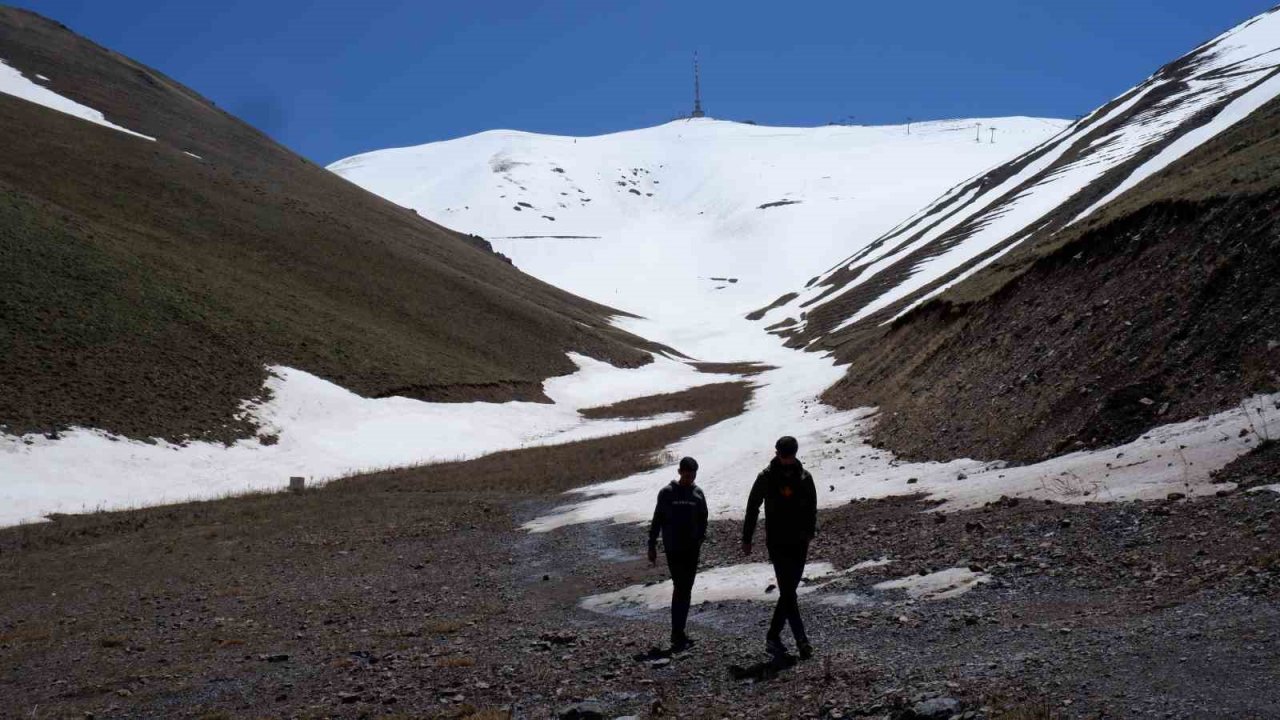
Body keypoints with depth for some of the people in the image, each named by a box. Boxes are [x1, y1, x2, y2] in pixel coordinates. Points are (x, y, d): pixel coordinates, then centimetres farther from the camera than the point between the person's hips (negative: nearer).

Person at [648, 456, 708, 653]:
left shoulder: (698, 494, 5)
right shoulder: (667, 493, -4)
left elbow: (702, 519, 10)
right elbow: (657, 520, 0)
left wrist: (700, 540, -3)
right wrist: (652, 545, 0)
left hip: (691, 549, 4)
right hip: (673, 549, -4)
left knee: (685, 590, 8)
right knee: (680, 589, -10)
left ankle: (678, 634, 17)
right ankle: (678, 635, -10)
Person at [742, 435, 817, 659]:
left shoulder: (804, 477, 4)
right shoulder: (766, 477, -3)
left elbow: (811, 507, 7)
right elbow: (752, 508, 4)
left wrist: (810, 532, -8)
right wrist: (746, 539, 5)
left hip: (799, 542, 3)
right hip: (777, 542, -3)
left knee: (789, 591, 8)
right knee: (788, 592, -9)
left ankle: (773, 637, 19)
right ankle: (801, 641, -12)